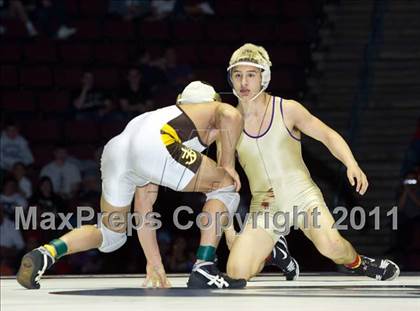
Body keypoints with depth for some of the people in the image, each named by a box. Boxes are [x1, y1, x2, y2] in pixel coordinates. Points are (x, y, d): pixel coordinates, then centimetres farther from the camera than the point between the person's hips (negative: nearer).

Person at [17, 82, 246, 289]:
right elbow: (231, 116, 1)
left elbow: (142, 210, 39)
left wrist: (154, 262, 41)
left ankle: (46, 253, 1)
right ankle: (204, 271, 7)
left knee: (111, 236, 25)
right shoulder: (214, 109, 31)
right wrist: (228, 165, 14)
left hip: (115, 151, 7)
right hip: (155, 145, -6)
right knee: (227, 187, 14)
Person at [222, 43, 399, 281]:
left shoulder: (287, 110, -2)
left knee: (330, 245, -33)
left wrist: (352, 165, -18)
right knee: (237, 272, -16)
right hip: (264, 208, 3)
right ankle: (272, 251, 19)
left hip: (302, 197, -2)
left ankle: (356, 263, 4)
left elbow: (328, 135, 0)